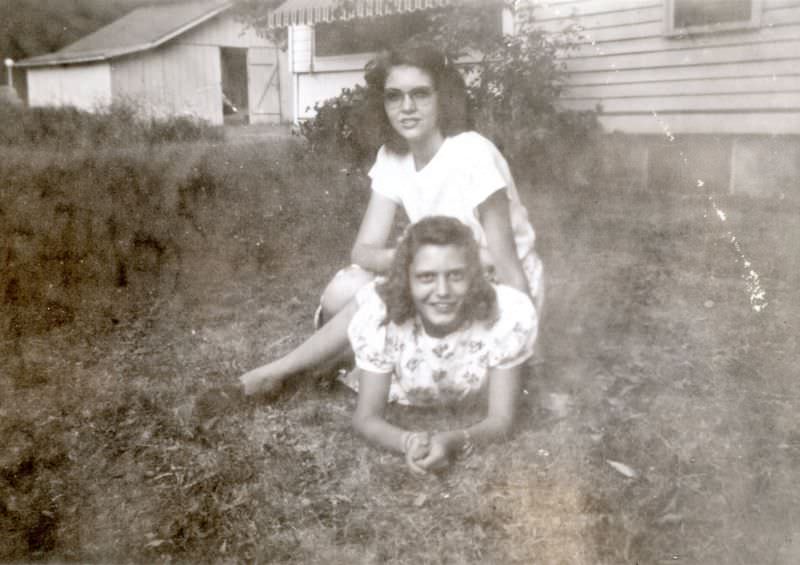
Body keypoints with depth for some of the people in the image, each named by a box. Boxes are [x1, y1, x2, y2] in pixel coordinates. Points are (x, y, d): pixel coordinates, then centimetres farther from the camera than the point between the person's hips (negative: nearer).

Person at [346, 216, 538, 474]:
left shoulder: (511, 315, -40)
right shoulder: (379, 316, -39)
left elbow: (501, 419, -33)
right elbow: (367, 418, -30)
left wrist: (453, 441, -55)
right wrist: (410, 441, -53)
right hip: (402, 401, 0)